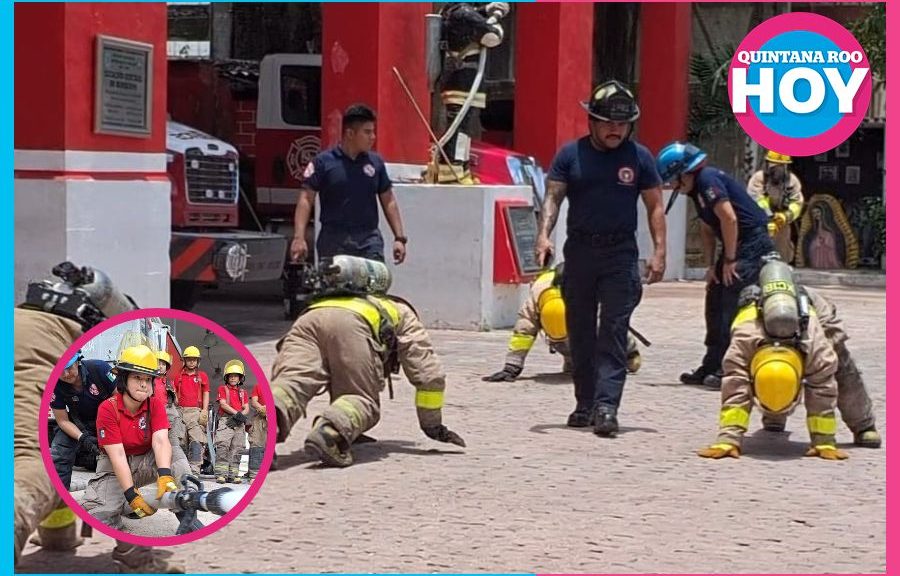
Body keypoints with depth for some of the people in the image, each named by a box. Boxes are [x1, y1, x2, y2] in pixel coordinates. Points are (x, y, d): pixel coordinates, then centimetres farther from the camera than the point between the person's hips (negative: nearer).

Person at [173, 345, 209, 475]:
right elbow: (176, 395, 17)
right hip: (181, 410, 3)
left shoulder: (202, 376, 11)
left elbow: (206, 395, 7)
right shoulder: (179, 376, 16)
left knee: (197, 440, -14)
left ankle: (194, 470, -21)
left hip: (196, 411, -3)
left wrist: (204, 411, -4)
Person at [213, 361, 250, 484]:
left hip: (239, 423, 4)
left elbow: (246, 409, 11)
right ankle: (221, 474, -17)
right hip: (226, 421, -4)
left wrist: (241, 415, -11)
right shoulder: (222, 389, 10)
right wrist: (236, 413, -15)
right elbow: (223, 404, -4)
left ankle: (233, 475, 3)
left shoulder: (242, 392, 21)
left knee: (236, 449, 2)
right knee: (223, 447, -15)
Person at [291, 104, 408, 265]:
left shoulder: (376, 162, 10)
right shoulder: (323, 162, 0)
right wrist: (299, 238, -13)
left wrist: (399, 238, 8)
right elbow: (306, 200, -3)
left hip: (369, 241, 2)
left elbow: (389, 202, 14)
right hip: (333, 241, -2)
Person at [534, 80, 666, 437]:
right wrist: (544, 234, -18)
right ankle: (585, 404, 21)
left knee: (614, 333, -9)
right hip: (579, 251, 2)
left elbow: (654, 206, 6)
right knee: (580, 332, 9)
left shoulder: (639, 157, 4)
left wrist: (659, 251, -3)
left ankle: (606, 407, -14)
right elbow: (553, 196, -1)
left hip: (621, 254, -2)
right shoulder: (571, 154, 4)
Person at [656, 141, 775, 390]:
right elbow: (707, 230, 18)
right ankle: (711, 368, 19)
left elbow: (729, 218, -22)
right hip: (736, 247, 11)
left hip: (752, 245, -11)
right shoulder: (697, 190, 15)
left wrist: (729, 260, -16)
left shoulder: (708, 179, -16)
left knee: (733, 308, -13)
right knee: (715, 304, 13)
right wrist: (711, 266, 10)